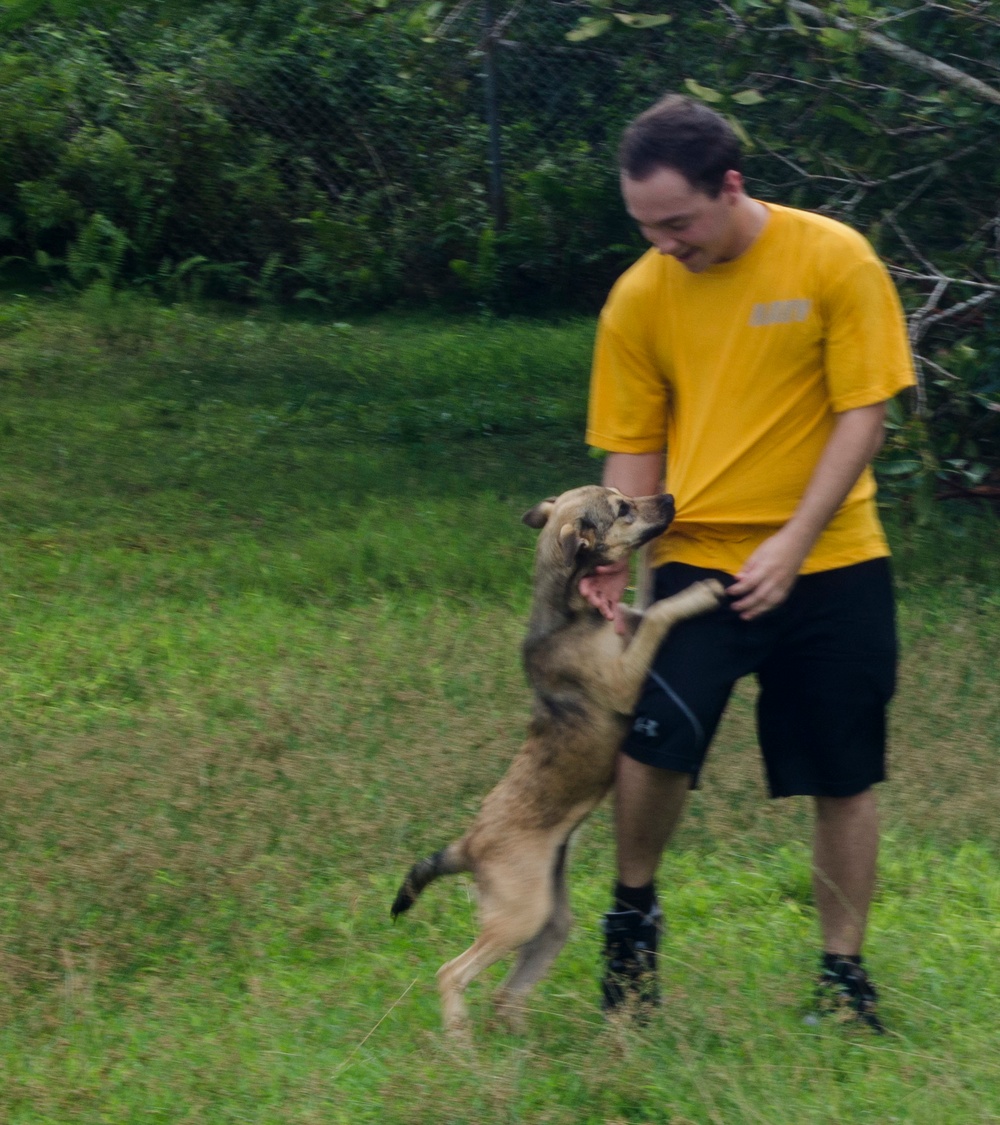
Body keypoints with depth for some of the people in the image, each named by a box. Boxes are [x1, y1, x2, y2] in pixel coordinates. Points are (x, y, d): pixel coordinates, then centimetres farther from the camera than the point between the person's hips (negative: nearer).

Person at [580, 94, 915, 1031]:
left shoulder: (834, 261, -9)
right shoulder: (639, 297, -1)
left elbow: (862, 415, -9)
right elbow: (632, 446, 5)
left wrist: (792, 545, -16)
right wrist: (616, 560, -11)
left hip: (830, 564, -1)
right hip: (698, 557, 1)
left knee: (845, 779, 6)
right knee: (654, 743, -16)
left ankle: (843, 968, 22)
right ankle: (632, 915, 10)